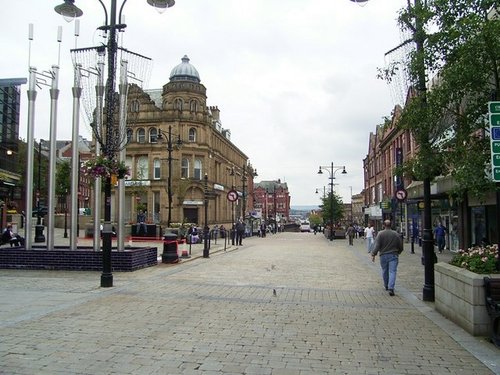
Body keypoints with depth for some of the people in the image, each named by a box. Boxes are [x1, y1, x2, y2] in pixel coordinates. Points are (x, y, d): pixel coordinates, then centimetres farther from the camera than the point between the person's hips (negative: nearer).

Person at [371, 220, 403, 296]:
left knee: (384, 271, 16)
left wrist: (373, 254, -11)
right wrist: (398, 252, 25)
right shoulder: (396, 234, 0)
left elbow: (376, 245, -13)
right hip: (393, 255, 0)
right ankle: (391, 288, -16)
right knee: (392, 272, -3)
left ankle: (386, 286, 32)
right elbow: (400, 246, 8)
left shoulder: (380, 234, -6)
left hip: (383, 255, 0)